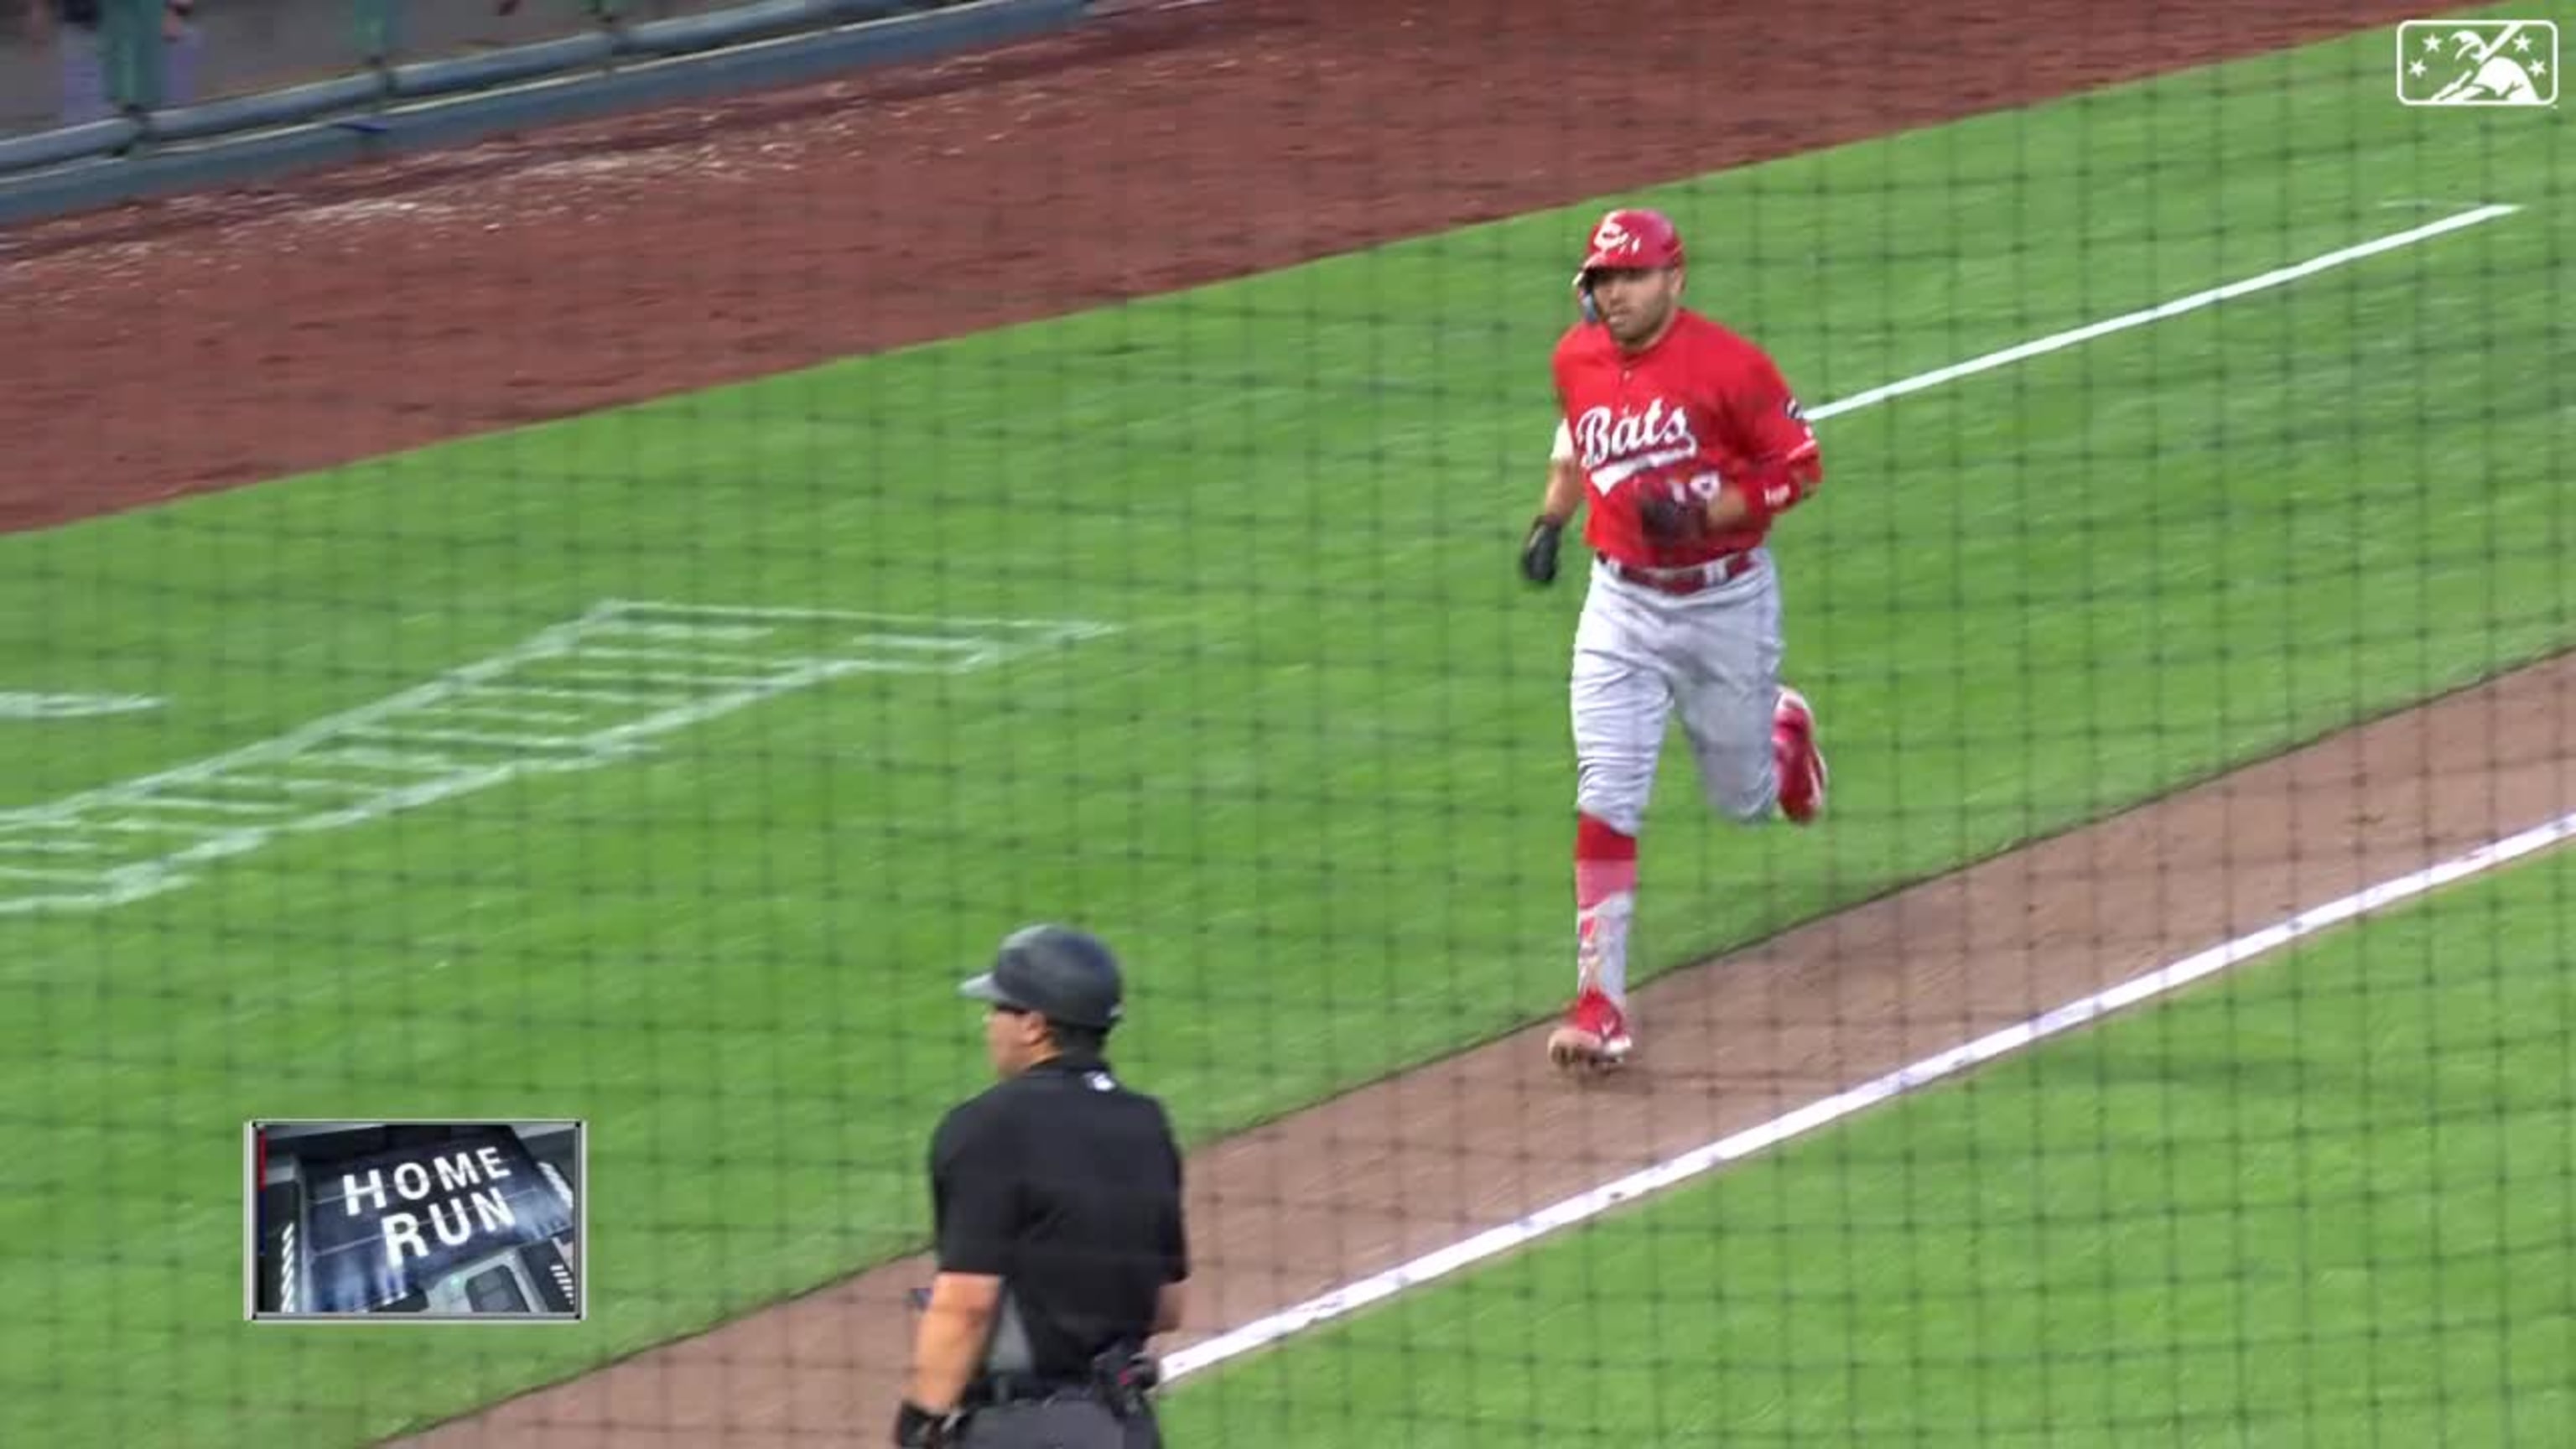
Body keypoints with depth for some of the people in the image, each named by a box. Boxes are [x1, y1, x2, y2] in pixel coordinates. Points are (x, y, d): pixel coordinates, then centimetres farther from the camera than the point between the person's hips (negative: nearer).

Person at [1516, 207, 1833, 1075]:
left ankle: (1783, 730, 53)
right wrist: (1550, 518, 9)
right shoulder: (1577, 361, -1)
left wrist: (1710, 513, -24)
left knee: (1742, 799, 15)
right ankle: (1600, 1001, -12)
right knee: (1606, 801, -11)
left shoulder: (1728, 366, -17)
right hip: (1623, 606, 3)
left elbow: (1800, 467, -11)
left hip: (1727, 603, -3)